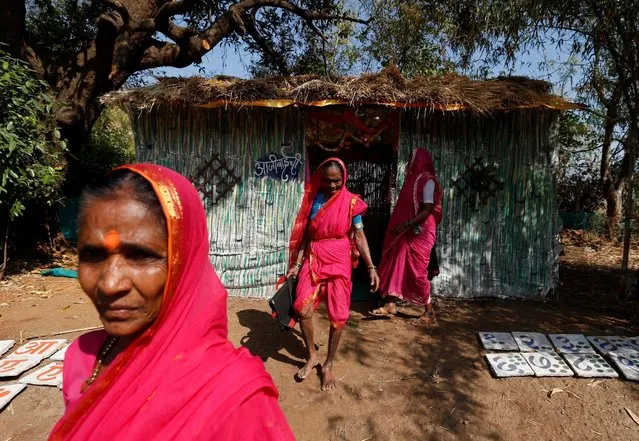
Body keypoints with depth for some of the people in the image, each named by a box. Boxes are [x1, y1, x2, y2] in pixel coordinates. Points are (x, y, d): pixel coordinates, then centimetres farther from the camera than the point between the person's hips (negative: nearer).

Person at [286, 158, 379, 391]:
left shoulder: (351, 202, -4)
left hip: (339, 262, -1)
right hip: (313, 260, 2)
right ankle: (312, 356, 15)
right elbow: (305, 233, 6)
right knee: (303, 309, -11)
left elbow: (359, 236, -2)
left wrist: (371, 267, -8)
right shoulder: (314, 198, 1)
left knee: (338, 317, 1)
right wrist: (297, 263, 3)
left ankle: (328, 365, 21)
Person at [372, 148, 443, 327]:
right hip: (404, 231, 9)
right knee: (394, 265, 11)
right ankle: (391, 305, 23)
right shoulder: (413, 178, 14)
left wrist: (406, 225, -23)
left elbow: (428, 210, -19)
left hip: (418, 233, -9)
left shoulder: (427, 180, -12)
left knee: (417, 271, -5)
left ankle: (429, 313, 7)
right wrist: (398, 225, 9)